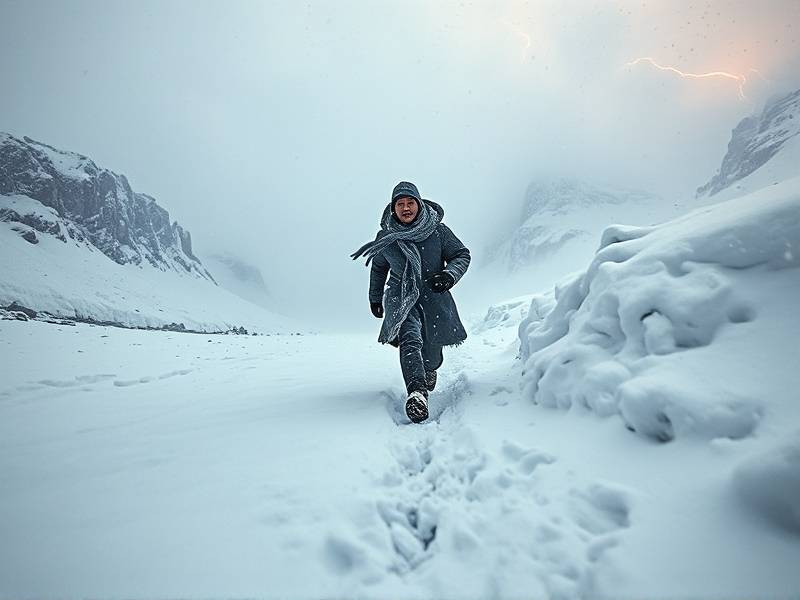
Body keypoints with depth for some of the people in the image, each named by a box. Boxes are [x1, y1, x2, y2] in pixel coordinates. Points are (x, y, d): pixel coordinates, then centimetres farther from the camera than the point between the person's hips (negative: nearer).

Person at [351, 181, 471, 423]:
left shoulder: (438, 231, -6)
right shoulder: (385, 237, 0)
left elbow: (462, 255, 2)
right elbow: (378, 268, 16)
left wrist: (449, 275, -18)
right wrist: (375, 298, 24)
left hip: (434, 296, 0)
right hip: (402, 296, 0)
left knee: (431, 353, 7)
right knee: (410, 339, -28)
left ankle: (430, 368, 44)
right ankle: (417, 392, -36)